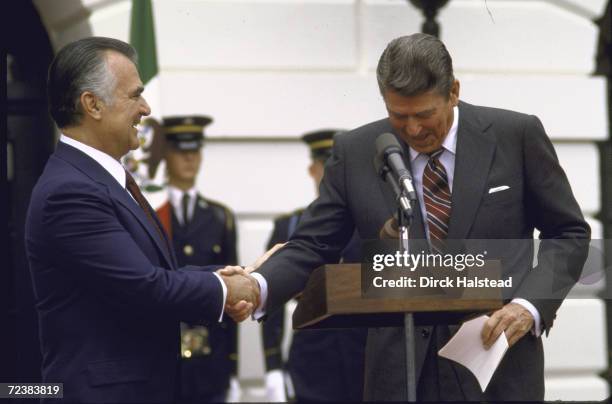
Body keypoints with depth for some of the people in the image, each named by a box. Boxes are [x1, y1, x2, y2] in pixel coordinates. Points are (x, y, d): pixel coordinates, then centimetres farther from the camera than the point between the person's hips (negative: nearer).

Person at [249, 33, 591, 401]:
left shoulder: (516, 136, -3)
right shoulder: (355, 153, 1)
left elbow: (569, 233, 4)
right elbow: (313, 247, 4)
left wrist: (530, 305, -12)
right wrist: (257, 287, -16)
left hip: (498, 360, -1)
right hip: (400, 369, 1)